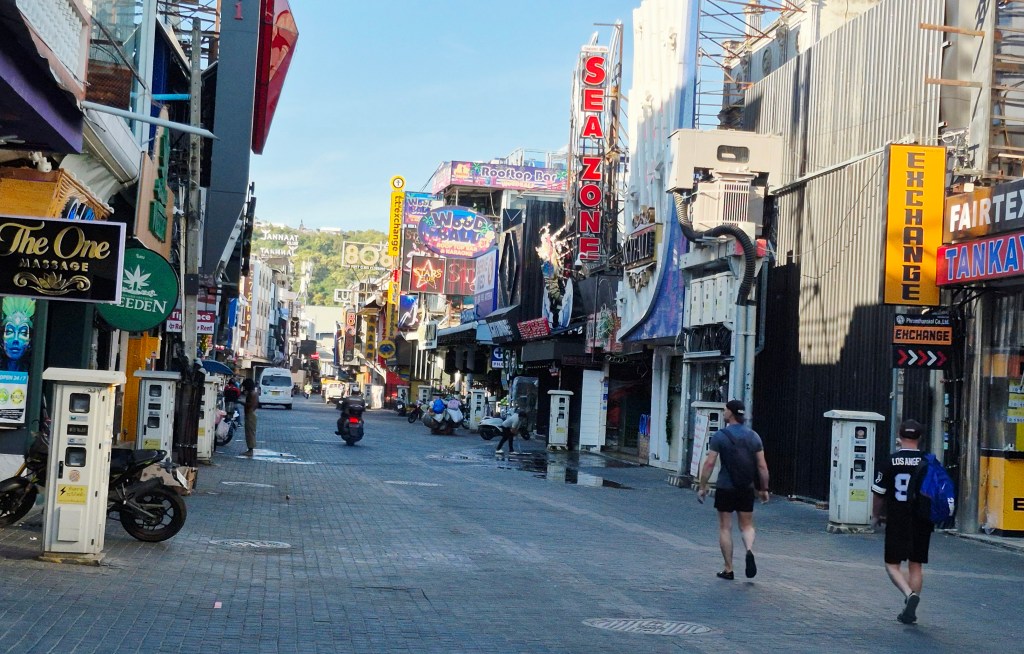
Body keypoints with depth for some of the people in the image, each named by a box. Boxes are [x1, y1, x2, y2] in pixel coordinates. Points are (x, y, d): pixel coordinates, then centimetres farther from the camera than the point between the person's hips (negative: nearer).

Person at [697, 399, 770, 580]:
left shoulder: (720, 436, -7)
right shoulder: (753, 436, 3)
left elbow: (709, 463, -11)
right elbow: (762, 466, 1)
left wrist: (702, 487, -3)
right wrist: (764, 489, 10)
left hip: (725, 489, -3)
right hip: (747, 489, 3)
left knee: (725, 527, 7)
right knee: (746, 525, 15)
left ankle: (728, 569, 6)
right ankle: (749, 550, -15)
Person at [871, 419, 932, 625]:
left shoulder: (888, 462, -6)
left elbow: (878, 493, -2)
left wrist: (876, 516, 14)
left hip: (897, 522, -2)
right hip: (922, 522, 2)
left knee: (892, 565, 7)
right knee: (916, 566, 12)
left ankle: (910, 594, -18)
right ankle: (910, 611, 14)